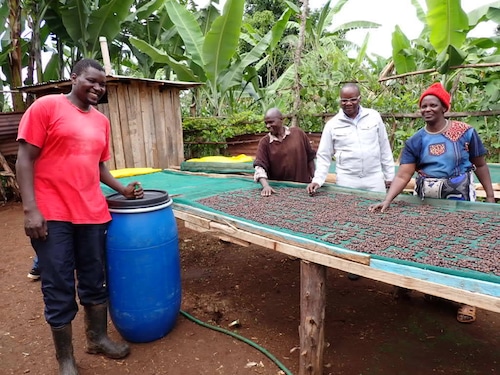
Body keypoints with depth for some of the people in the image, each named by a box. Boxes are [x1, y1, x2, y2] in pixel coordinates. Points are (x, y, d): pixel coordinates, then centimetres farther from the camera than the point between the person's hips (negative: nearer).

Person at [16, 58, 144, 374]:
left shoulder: (102, 121, 12)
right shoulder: (46, 106, -4)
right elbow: (25, 159, -7)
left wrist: (122, 189, 7)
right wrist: (31, 209, -14)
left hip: (92, 213, 5)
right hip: (52, 215, -5)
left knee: (95, 282, 15)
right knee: (59, 291, 5)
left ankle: (98, 338, 35)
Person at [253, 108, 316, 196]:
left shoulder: (298, 132, 0)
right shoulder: (264, 142, -3)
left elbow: (310, 157, 7)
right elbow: (260, 166, -12)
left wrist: (313, 179, 6)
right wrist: (266, 186, -27)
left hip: (302, 186, 1)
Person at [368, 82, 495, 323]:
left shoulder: (465, 132, -5)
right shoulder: (415, 141, -3)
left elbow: (480, 165, 3)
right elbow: (403, 175, -11)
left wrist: (490, 196, 1)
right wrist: (387, 200, -24)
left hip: (460, 200, -2)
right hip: (426, 201, 2)